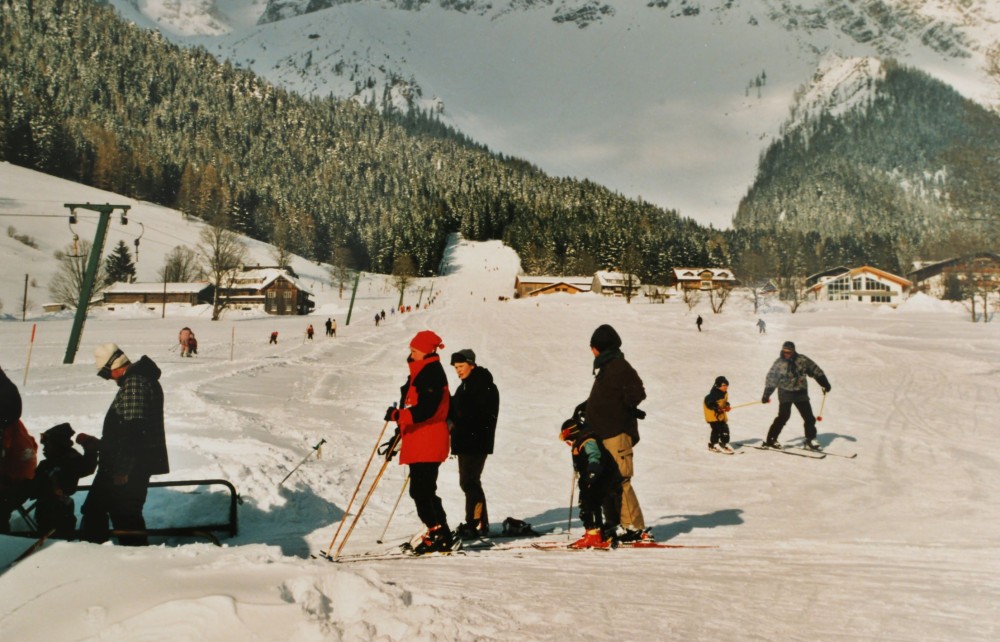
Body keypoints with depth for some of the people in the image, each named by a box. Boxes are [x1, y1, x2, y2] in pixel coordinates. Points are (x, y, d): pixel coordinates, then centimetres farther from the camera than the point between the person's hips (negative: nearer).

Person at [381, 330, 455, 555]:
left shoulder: (432, 374, -12)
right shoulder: (419, 374, 20)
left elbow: (426, 409, -24)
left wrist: (398, 415, -34)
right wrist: (397, 438, 25)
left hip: (428, 443, -10)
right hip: (417, 443, 10)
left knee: (420, 491, -12)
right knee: (424, 491, 12)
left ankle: (438, 534, -7)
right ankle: (441, 535, 16)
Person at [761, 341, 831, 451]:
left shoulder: (802, 360, -2)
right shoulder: (779, 363, -5)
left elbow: (815, 371, 6)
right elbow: (771, 379, 0)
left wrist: (825, 384, 5)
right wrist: (766, 395, 0)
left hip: (801, 392, 3)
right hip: (785, 393, -3)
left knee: (809, 417, 3)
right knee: (784, 416, -14)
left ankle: (810, 440, 18)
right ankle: (771, 439, -6)